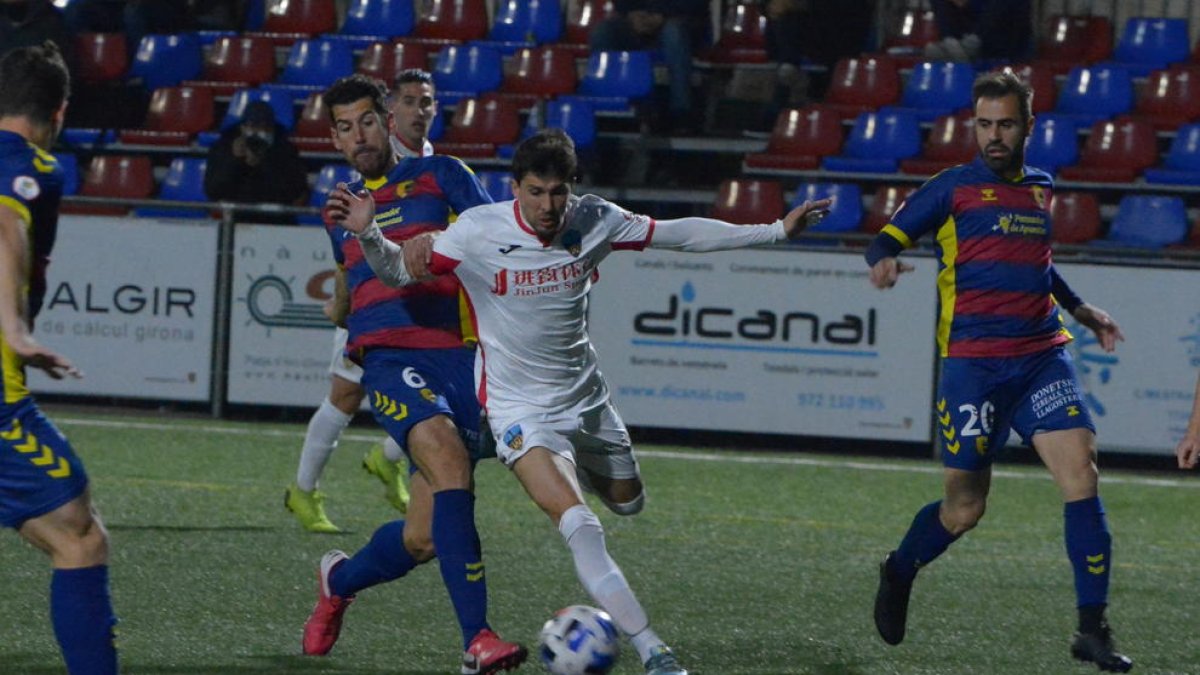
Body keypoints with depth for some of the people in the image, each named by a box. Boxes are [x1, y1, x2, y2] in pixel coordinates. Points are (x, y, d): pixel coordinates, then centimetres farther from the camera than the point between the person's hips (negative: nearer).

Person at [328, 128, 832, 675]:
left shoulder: (593, 221, -9)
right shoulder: (478, 231, -18)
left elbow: (682, 234, 0)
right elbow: (399, 272, -11)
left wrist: (775, 231, 0)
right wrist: (367, 234, -33)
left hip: (585, 397, 5)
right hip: (520, 409, -5)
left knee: (627, 502, 22)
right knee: (578, 526, -23)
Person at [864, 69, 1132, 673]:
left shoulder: (1040, 188, 16)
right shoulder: (954, 187, 1)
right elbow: (887, 239, 0)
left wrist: (1083, 311, 40)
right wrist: (883, 262, -22)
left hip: (1042, 356, 4)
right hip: (973, 362, -4)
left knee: (1080, 473, -14)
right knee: (965, 508, 0)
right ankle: (899, 573, 33)